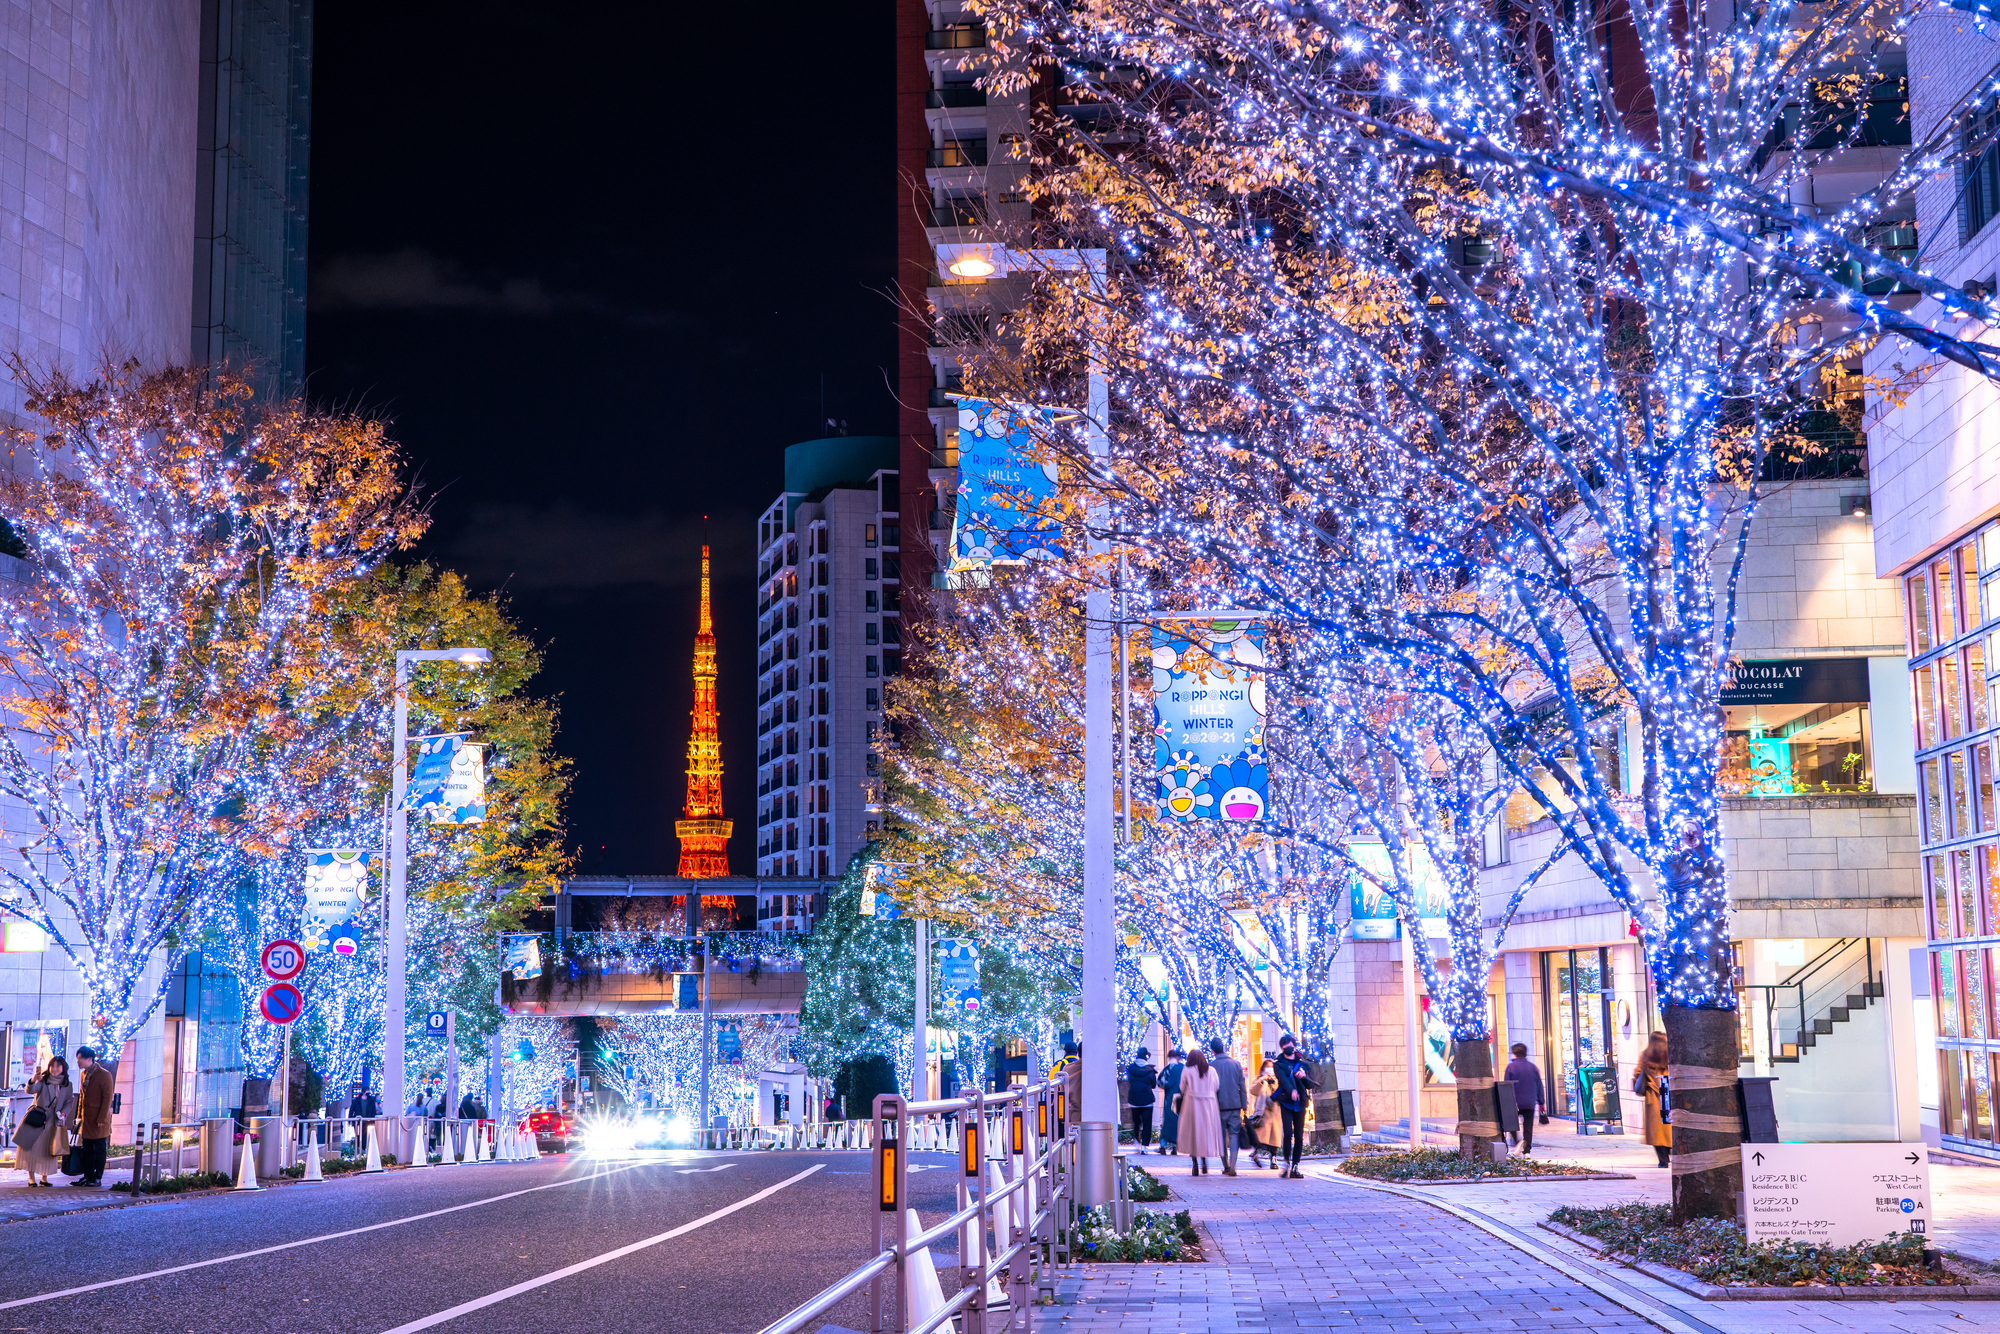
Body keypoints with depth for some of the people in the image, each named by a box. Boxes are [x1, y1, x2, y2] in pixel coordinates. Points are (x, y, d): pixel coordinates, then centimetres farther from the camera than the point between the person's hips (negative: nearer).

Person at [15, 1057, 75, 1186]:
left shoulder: (67, 1085, 5)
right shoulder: (43, 1081, -2)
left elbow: (70, 1102, 7)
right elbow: (30, 1090, -17)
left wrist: (64, 1112, -11)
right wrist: (33, 1081, -38)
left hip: (53, 1122, 2)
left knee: (49, 1150, 2)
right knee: (33, 1147, -5)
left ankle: (44, 1178, 11)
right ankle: (31, 1178, 0)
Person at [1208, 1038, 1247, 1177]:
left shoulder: (1211, 1065, -6)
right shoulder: (1236, 1064, 1)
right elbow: (1242, 1087, 2)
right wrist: (1244, 1106, 8)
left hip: (1219, 1106, -1)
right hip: (1235, 1105, 1)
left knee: (1222, 1138, 10)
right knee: (1234, 1135, 0)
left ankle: (1226, 1167, 13)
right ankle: (1232, 1167, -14)